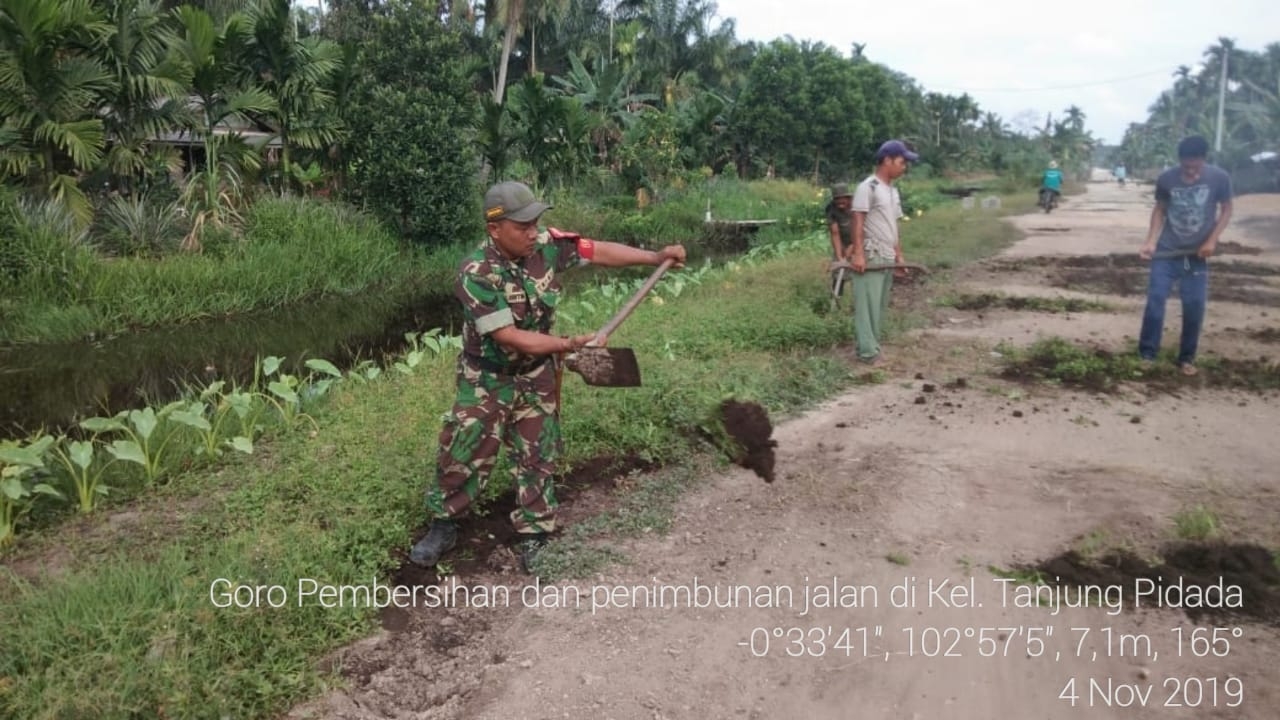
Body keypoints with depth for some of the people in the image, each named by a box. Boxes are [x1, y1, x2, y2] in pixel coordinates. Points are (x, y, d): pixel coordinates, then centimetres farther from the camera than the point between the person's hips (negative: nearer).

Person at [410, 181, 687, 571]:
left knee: (536, 457, 10)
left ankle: (534, 536, 24)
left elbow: (600, 252, -6)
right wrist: (568, 344, -32)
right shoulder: (476, 274, -28)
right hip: (487, 379, -4)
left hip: (536, 377, 4)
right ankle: (443, 526, 29)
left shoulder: (547, 245, -15)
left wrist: (656, 256, -11)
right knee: (462, 455, 7)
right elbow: (509, 337, -30)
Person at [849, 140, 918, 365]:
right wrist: (858, 254, -20)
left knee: (880, 306, 11)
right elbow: (858, 223, -14)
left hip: (888, 259, 9)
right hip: (871, 257, -9)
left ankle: (873, 346, 17)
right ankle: (868, 351, -4)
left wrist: (899, 255, 16)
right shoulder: (867, 187, -10)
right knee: (868, 304, -6)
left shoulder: (893, 192, 16)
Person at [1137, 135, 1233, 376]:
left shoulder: (1220, 178, -10)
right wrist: (1151, 241, -7)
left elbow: (1226, 209, 2)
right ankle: (1146, 354, 7)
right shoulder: (1166, 179, -9)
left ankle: (1186, 358, 16)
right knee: (1155, 300, -4)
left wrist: (1212, 240, -10)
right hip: (1166, 252, 0)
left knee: (1195, 307, 2)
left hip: (1197, 254, 0)